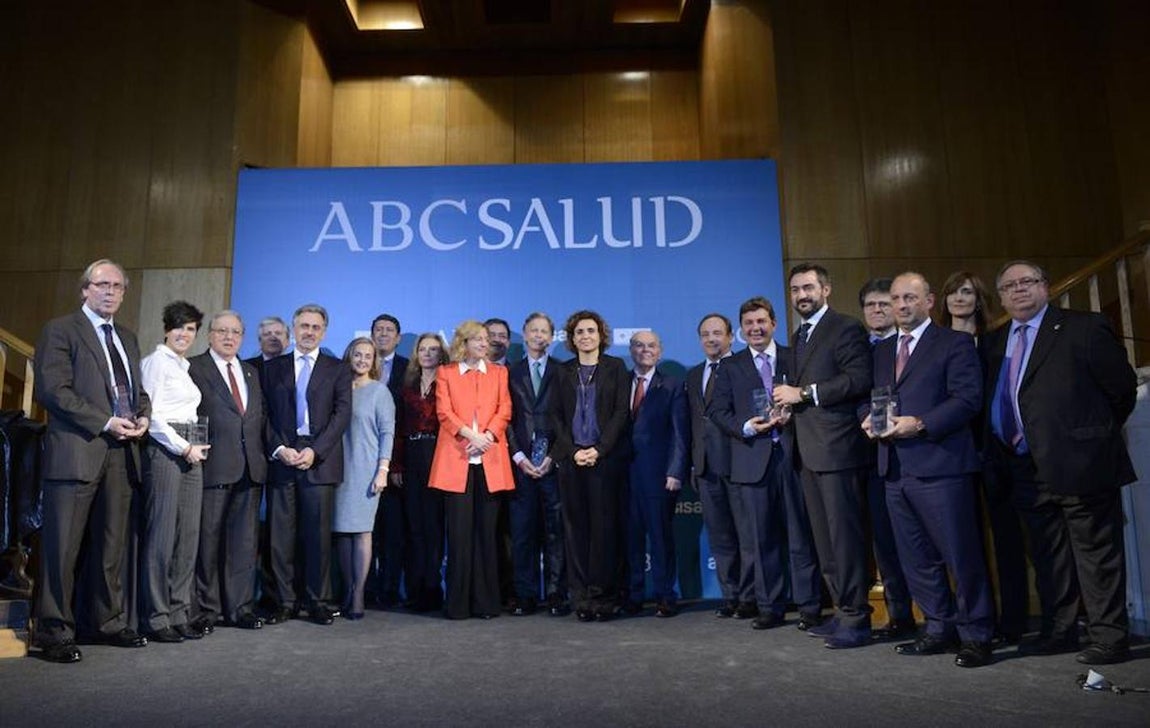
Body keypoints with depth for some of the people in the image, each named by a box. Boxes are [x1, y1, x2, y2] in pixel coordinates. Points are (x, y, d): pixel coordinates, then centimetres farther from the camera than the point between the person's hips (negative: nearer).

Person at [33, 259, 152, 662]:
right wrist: (105, 423, -15)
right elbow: (51, 389, -11)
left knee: (113, 546, 12)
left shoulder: (127, 338, 20)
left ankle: (110, 622, 22)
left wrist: (142, 417, 4)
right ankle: (55, 633, 9)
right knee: (62, 549, -1)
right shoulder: (61, 330, -1)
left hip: (121, 453, 7)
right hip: (77, 453, -7)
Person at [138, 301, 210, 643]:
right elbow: (149, 413, -11)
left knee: (188, 537, 6)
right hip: (165, 448, -8)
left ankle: (178, 613, 12)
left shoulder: (187, 367, 21)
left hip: (191, 452, 8)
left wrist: (194, 447, 8)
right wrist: (183, 448, -11)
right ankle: (155, 618, 2)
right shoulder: (156, 361, -3)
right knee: (161, 534, -6)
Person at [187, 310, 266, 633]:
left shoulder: (252, 373, 19)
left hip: (250, 468, 5)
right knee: (208, 540, 2)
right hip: (214, 468, -5)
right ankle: (204, 610, 13)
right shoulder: (193, 368, 1)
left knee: (245, 541, 8)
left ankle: (241, 606, 17)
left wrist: (263, 455, 8)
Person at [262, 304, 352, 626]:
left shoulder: (337, 370, 9)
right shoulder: (273, 367, 14)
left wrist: (314, 450, -11)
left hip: (319, 460, -1)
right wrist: (279, 449, -8)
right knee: (280, 534, 2)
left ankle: (317, 600, 9)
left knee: (318, 534, 0)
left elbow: (342, 414, -1)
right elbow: (266, 414, 7)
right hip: (281, 457, 1)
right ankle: (284, 601, 11)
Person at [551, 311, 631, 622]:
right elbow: (557, 416, 9)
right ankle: (580, 597, 7)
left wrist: (599, 449, -10)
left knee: (604, 525, -3)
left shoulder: (616, 367, 8)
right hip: (571, 457, 2)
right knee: (575, 526, 1)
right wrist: (573, 451, -5)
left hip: (606, 457, -2)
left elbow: (622, 412, 0)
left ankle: (602, 594, 4)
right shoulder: (563, 372, 14)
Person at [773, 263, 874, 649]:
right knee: (825, 538, 12)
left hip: (838, 447, -9)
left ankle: (856, 618, 3)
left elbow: (860, 379, -18)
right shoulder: (799, 336, 21)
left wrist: (804, 394, -16)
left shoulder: (846, 328, -6)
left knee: (845, 535, -5)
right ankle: (843, 611, 21)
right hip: (809, 450, 9)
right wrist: (789, 403, 6)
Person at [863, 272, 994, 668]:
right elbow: (867, 397, 21)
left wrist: (920, 424, -19)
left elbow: (968, 397, -10)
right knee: (917, 559, 12)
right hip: (895, 469, 7)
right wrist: (868, 419, -1)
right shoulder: (881, 351, 20)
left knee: (961, 555, -1)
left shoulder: (955, 343, 0)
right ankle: (940, 628, 25)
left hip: (940, 466, -6)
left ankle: (976, 635, 13)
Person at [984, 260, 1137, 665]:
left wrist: (1096, 435, 4)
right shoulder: (995, 344, 12)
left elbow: (1122, 387, -1)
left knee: (1096, 553, 3)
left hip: (1079, 462, -6)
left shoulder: (1084, 329, -5)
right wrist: (999, 460, 8)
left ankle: (1109, 639, 15)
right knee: (1047, 556, 15)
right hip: (1028, 471, 6)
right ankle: (1058, 633, 27)